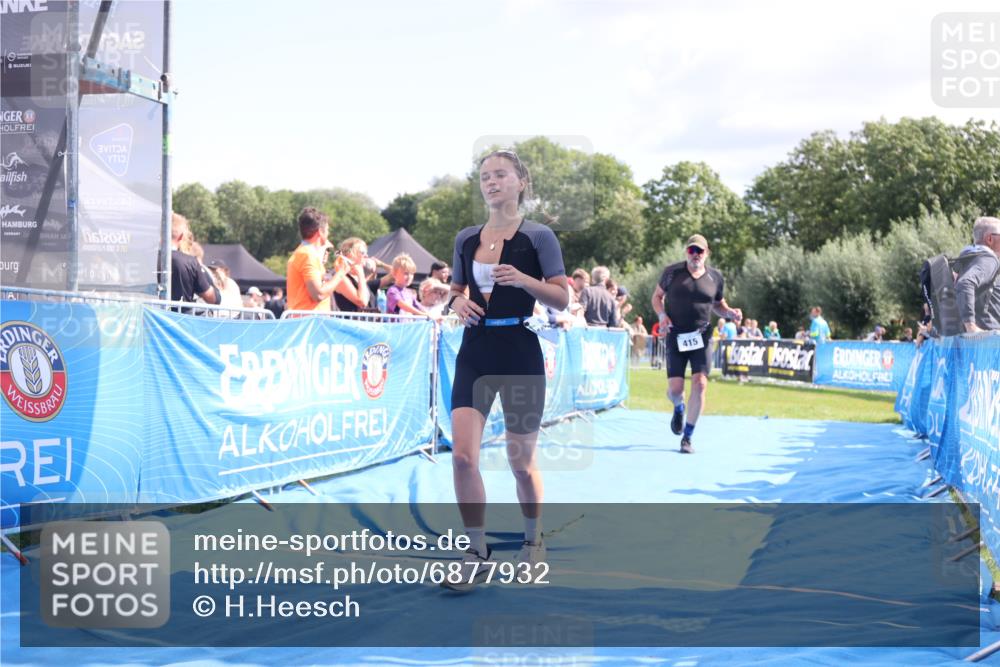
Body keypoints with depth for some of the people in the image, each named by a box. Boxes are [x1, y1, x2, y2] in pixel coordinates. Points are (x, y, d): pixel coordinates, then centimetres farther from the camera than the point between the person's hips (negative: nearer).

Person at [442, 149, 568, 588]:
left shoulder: (538, 236, -3)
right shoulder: (466, 239, 9)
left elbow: (562, 299, -5)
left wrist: (522, 279, -21)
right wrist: (457, 303, -2)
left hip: (520, 354, -3)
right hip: (475, 353, 4)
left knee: (521, 462, 7)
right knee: (462, 454, -11)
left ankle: (533, 541, 32)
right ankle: (477, 555, 0)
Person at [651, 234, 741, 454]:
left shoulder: (715, 278, 5)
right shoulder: (672, 272, 0)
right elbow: (657, 296, 10)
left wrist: (730, 313, -2)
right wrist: (662, 315, -9)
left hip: (701, 337, 1)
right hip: (676, 337, -1)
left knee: (700, 384, -12)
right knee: (675, 389, -5)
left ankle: (687, 438, 2)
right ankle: (678, 409, 36)